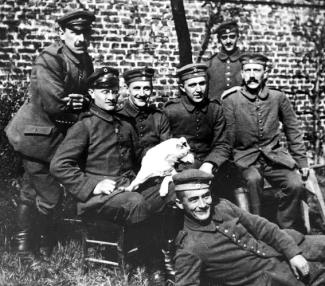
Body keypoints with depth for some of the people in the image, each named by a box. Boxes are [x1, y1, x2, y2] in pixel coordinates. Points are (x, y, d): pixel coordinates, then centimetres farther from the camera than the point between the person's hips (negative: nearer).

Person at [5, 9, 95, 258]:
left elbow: (87, 100, 8)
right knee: (50, 195, 0)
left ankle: (25, 243, 39)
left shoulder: (85, 61, 5)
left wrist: (81, 102, -14)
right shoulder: (49, 59, -20)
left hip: (58, 135, 8)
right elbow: (54, 104, -27)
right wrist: (80, 103, -12)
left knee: (32, 192, 21)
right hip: (38, 136, -8)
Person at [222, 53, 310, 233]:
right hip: (246, 158, -2)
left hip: (275, 156, 2)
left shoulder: (278, 98, 5)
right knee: (253, 179, -34)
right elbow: (228, 137, 0)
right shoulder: (231, 101, -1)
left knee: (296, 185, -22)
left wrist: (302, 161, 9)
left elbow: (293, 130, 11)